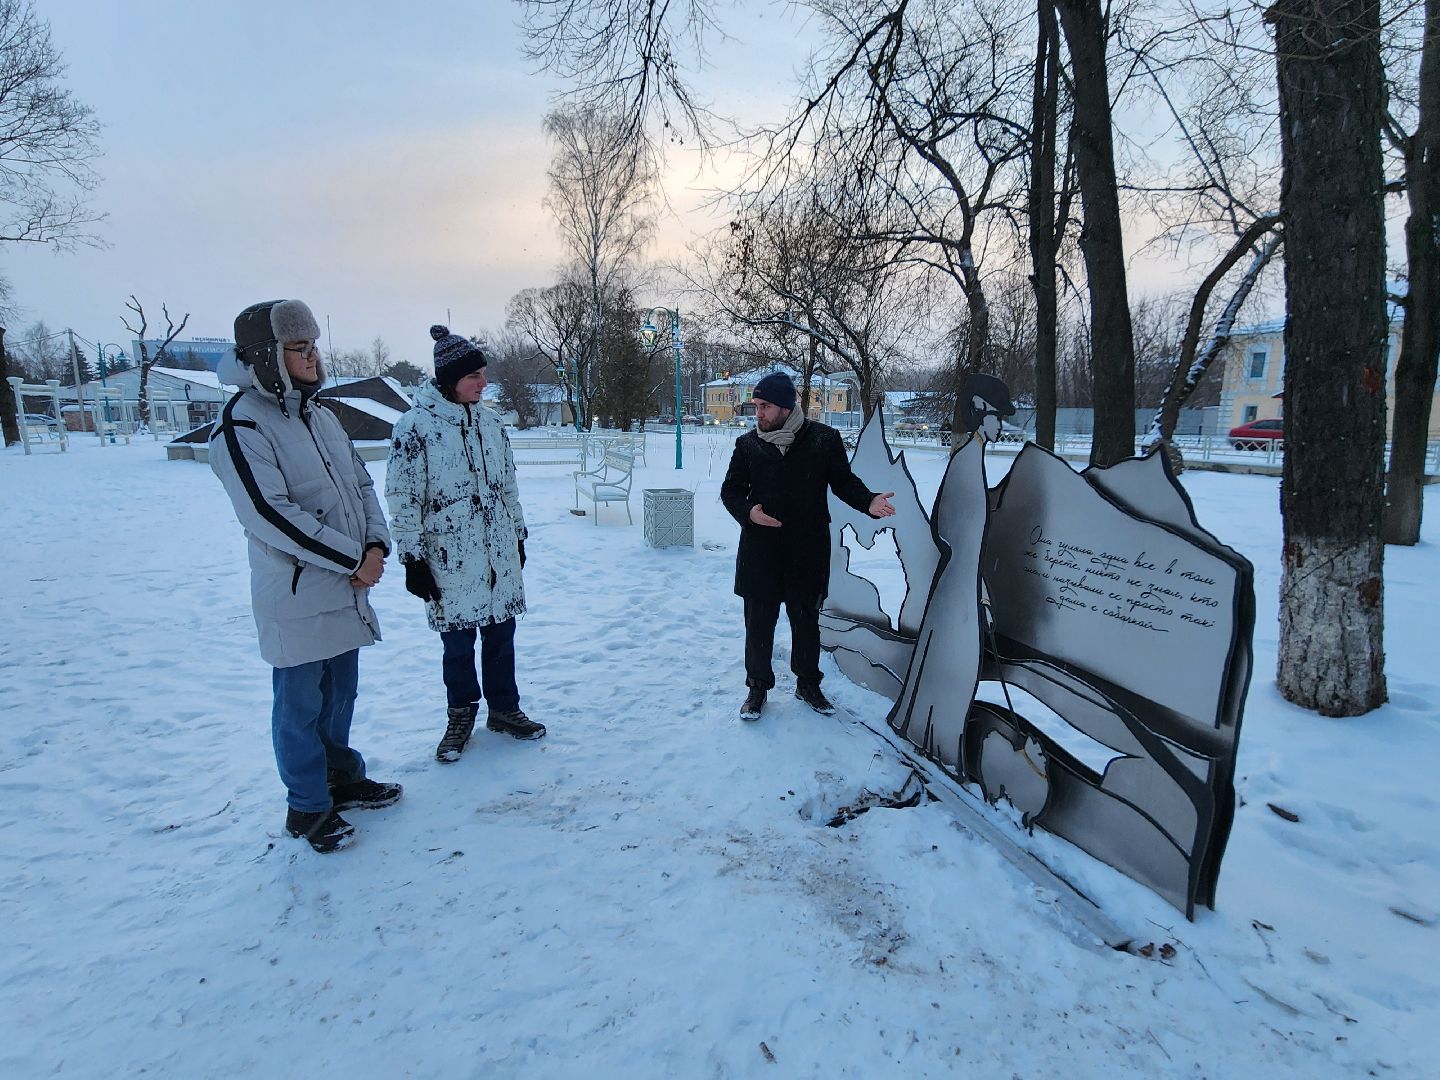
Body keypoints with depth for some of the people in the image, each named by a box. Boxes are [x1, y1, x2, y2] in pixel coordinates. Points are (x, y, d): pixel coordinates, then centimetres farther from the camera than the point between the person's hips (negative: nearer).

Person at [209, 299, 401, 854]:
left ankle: (343, 778, 37)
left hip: (347, 588, 8)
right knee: (301, 704, 6)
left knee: (340, 694, 20)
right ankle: (309, 808, 22)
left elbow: (361, 483, 12)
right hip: (296, 598, -7)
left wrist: (376, 545, -5)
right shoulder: (241, 427, -15)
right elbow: (272, 515, -22)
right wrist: (354, 559, -17)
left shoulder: (319, 416, 10)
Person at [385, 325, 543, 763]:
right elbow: (403, 500, -9)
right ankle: (461, 715, 27)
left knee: (501, 632, 12)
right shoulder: (414, 427, -10)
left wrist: (518, 536, 17)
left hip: (499, 554, 5)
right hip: (449, 559, -4)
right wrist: (413, 559, -9)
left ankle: (504, 708, 29)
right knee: (458, 641, 8)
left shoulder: (489, 421, 7)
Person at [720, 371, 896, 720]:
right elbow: (731, 489, 8)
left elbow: (843, 481, 5)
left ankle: (808, 683, 33)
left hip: (808, 551, 0)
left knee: (806, 620, 14)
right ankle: (757, 686, 25)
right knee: (758, 621, 7)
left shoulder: (824, 439, -3)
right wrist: (747, 511, -13)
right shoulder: (748, 444, 1)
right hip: (760, 551, 1)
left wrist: (868, 502, -14)